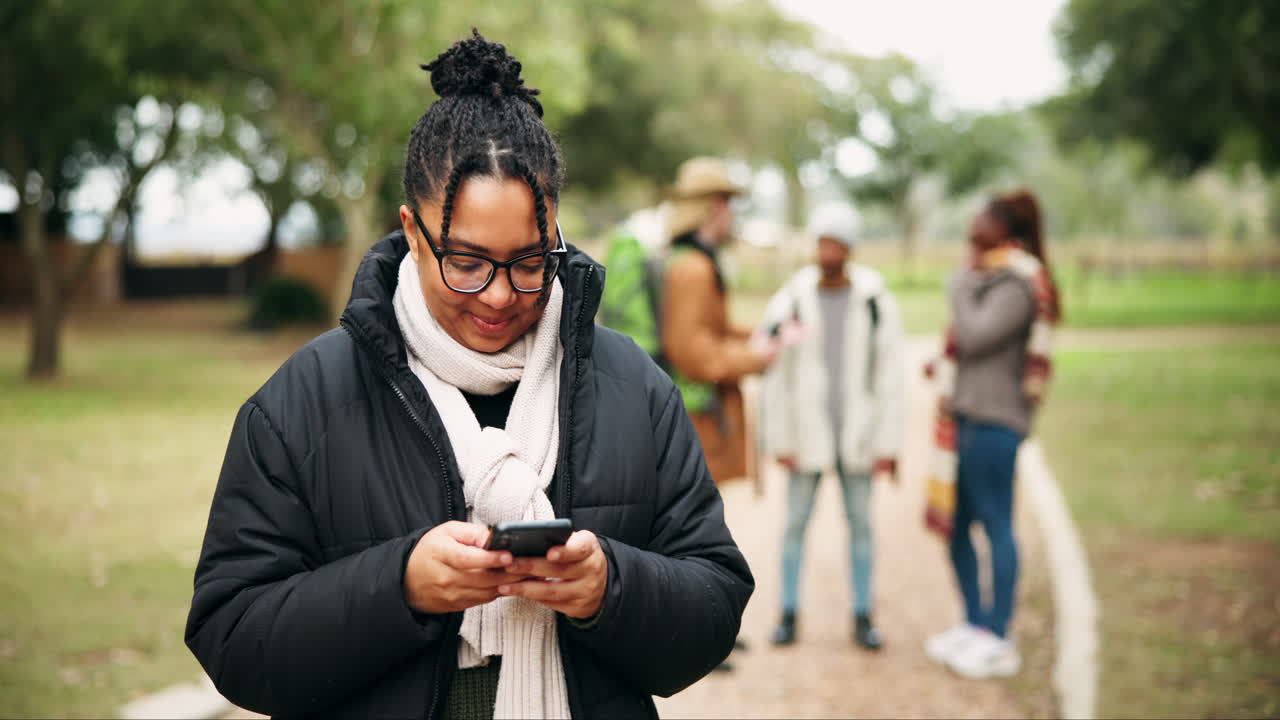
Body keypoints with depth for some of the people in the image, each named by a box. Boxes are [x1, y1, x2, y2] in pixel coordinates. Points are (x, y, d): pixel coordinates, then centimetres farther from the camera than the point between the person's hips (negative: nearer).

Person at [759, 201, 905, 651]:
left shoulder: (877, 304, -2)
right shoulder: (791, 302, -3)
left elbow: (890, 378, -1)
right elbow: (775, 377, -1)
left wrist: (888, 444, -5)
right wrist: (779, 440, -4)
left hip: (856, 435, 0)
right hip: (806, 434, 0)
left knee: (860, 523, 8)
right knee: (796, 523, 6)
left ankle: (862, 617, 18)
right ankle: (789, 614, 17)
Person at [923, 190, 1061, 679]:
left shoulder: (1018, 284, -12)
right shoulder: (993, 279, 19)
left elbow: (975, 336, -20)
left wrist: (962, 283, -8)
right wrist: (946, 366, 10)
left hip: (993, 421, -10)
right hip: (967, 417, 10)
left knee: (996, 525, -3)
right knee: (954, 524, 14)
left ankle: (998, 639, 4)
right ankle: (975, 624, 26)